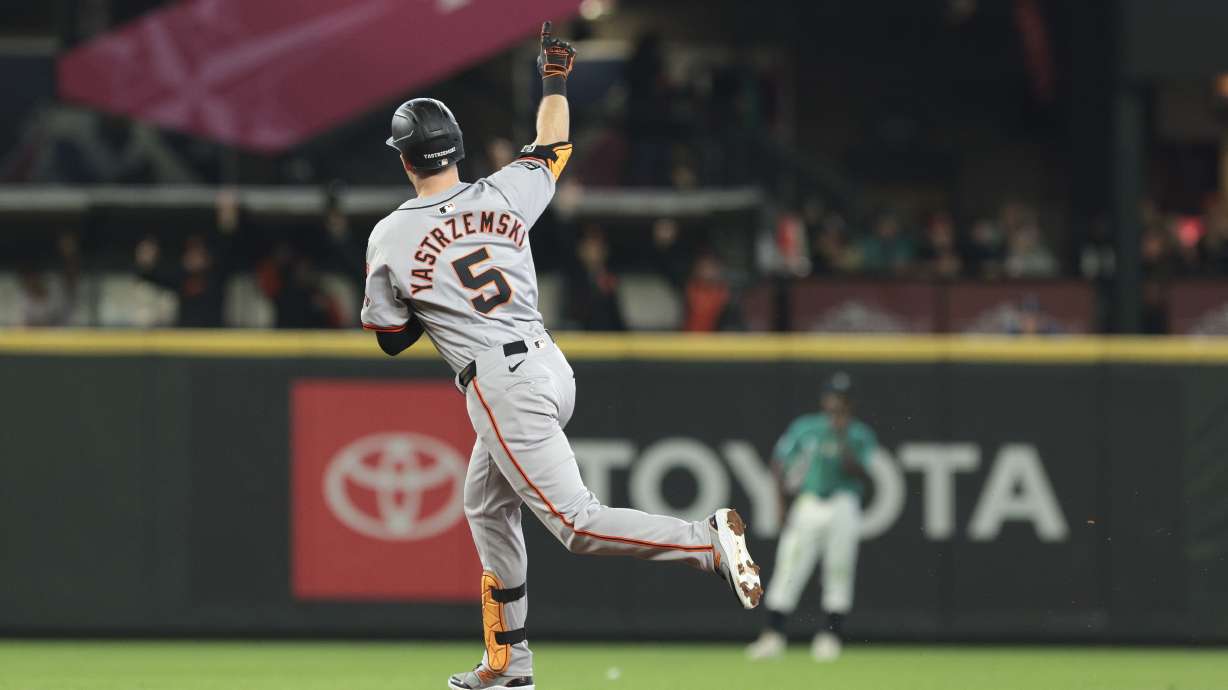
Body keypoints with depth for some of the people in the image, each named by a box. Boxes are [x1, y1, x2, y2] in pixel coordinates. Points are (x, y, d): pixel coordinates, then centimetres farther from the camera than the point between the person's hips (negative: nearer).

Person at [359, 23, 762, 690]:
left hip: (501, 386, -8)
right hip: (551, 366, 8)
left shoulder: (389, 240, -6)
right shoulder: (504, 195, 5)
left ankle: (710, 539, -29)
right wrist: (553, 80, 38)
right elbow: (552, 148, 27)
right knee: (486, 505, 23)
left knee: (576, 521, -10)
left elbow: (390, 338, 6)